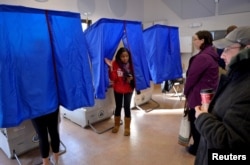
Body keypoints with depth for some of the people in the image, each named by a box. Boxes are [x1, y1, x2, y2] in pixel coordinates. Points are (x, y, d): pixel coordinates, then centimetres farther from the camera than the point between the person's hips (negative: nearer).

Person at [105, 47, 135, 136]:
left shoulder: (131, 64, -11)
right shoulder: (115, 64, -13)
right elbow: (112, 78, -18)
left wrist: (131, 78, -20)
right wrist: (111, 67, -29)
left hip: (128, 89, 0)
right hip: (117, 89, 1)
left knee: (127, 107, 6)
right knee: (118, 107, 14)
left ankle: (127, 128, 23)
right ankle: (116, 125, 35)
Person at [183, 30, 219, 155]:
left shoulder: (202, 57, -23)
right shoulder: (211, 55, 8)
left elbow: (192, 76, -19)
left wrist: (186, 92, -2)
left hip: (199, 96, -9)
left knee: (195, 123, 8)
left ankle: (197, 148, 25)